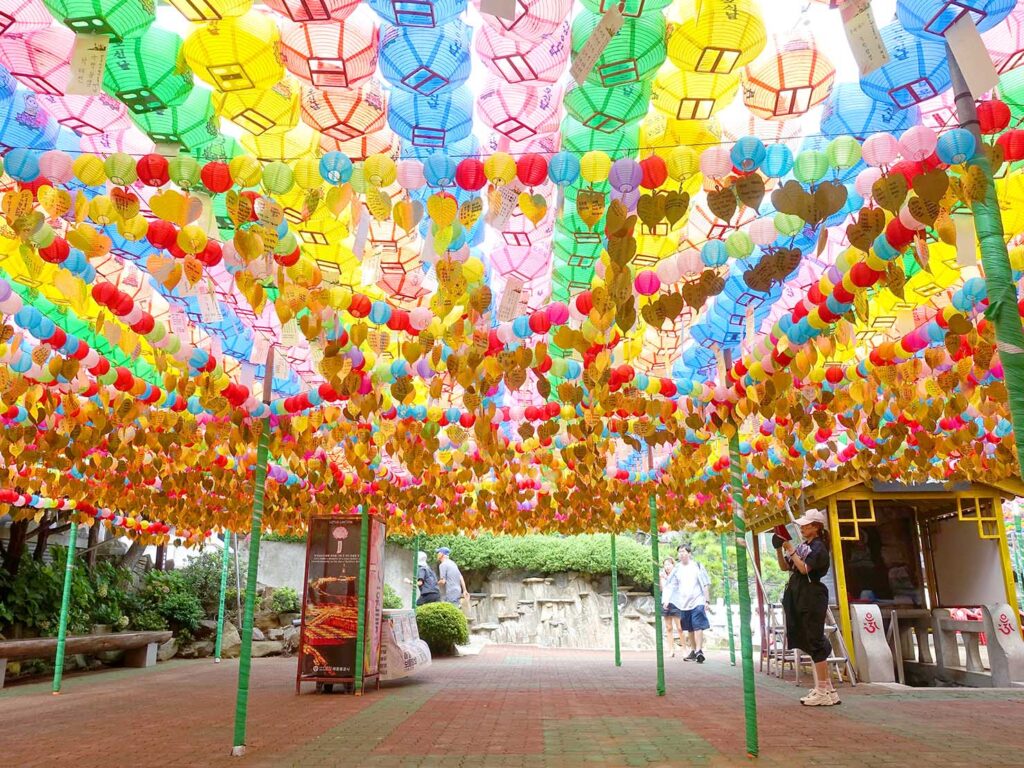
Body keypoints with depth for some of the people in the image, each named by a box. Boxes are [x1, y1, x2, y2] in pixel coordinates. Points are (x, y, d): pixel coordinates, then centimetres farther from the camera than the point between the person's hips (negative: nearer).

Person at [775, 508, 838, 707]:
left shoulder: (819, 548, -9)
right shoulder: (802, 546, 15)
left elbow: (804, 568, -21)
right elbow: (784, 567, 15)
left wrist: (790, 549, -18)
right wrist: (779, 549, 2)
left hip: (812, 598, -9)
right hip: (800, 599, 9)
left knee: (815, 642, -6)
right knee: (811, 642, 12)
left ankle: (823, 692, -1)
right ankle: (826, 687, 19)